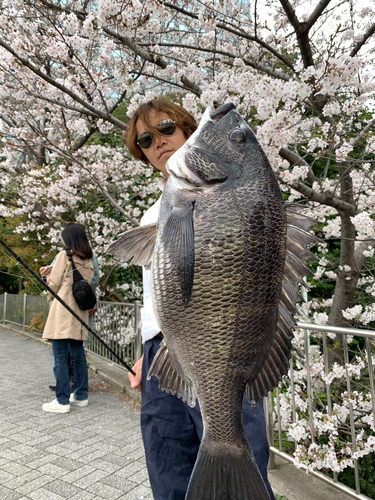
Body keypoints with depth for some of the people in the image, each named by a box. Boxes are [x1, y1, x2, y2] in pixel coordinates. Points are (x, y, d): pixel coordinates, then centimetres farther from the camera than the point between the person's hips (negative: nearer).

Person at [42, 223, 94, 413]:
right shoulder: (88, 261, 10)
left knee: (61, 357, -1)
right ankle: (81, 396, 20)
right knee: (78, 355, 12)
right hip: (79, 313, 6)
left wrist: (50, 297, 17)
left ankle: (62, 401, 4)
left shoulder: (64, 255, -5)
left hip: (62, 311, -6)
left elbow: (54, 284, -3)